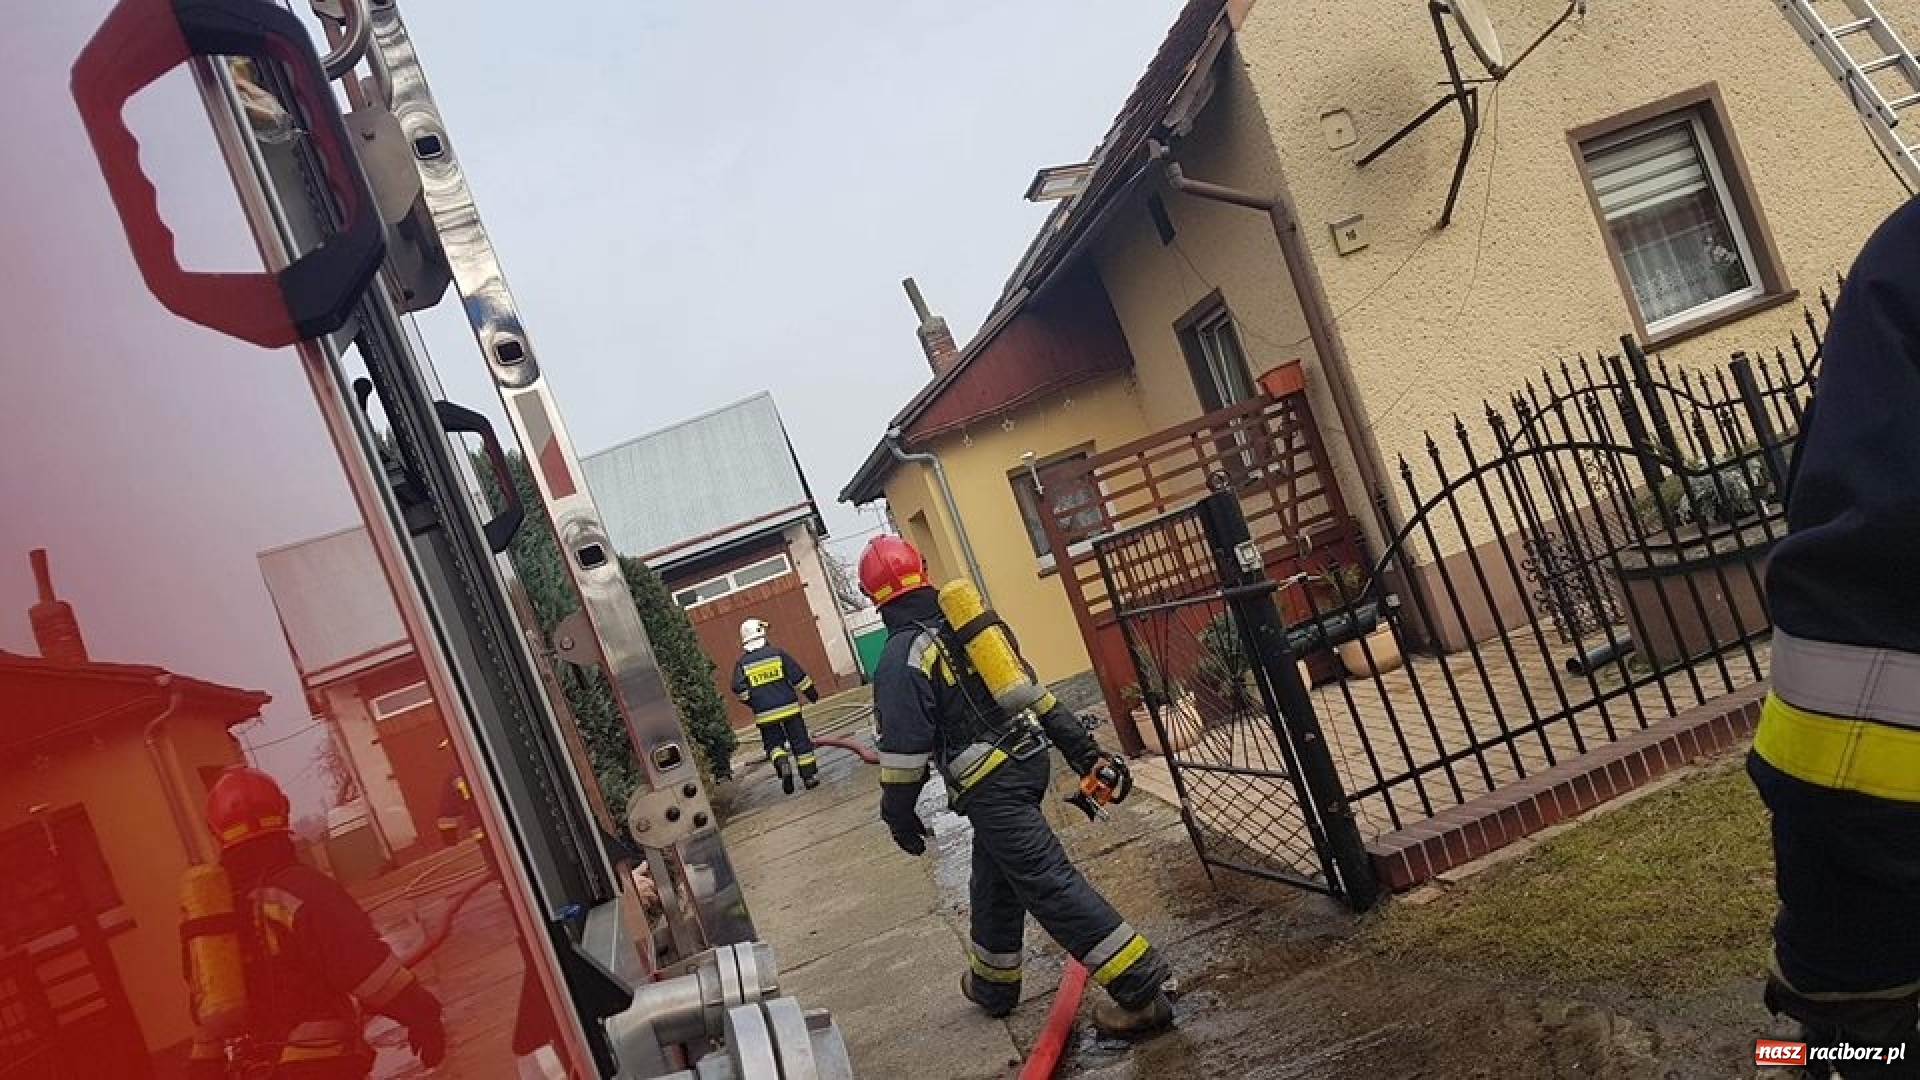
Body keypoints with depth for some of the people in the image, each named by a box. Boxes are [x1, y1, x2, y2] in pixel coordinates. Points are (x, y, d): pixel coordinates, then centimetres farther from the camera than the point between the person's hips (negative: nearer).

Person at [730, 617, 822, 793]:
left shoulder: (742, 663, 0)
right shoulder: (777, 653, -3)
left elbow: (739, 689, -7)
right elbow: (798, 675, -2)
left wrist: (752, 702, 10)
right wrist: (811, 693, 11)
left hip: (765, 714, 1)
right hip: (788, 706, -1)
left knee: (773, 743, 15)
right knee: (800, 742, 8)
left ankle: (781, 762, -14)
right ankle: (810, 776, 10)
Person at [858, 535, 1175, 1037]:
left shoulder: (901, 657, -11)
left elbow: (903, 747, -14)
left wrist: (899, 814, -1)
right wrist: (1083, 750, 18)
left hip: (989, 785, -9)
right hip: (1028, 760, 9)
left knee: (1047, 882, -7)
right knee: (994, 881, 21)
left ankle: (1142, 989, -8)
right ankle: (993, 985, 35)